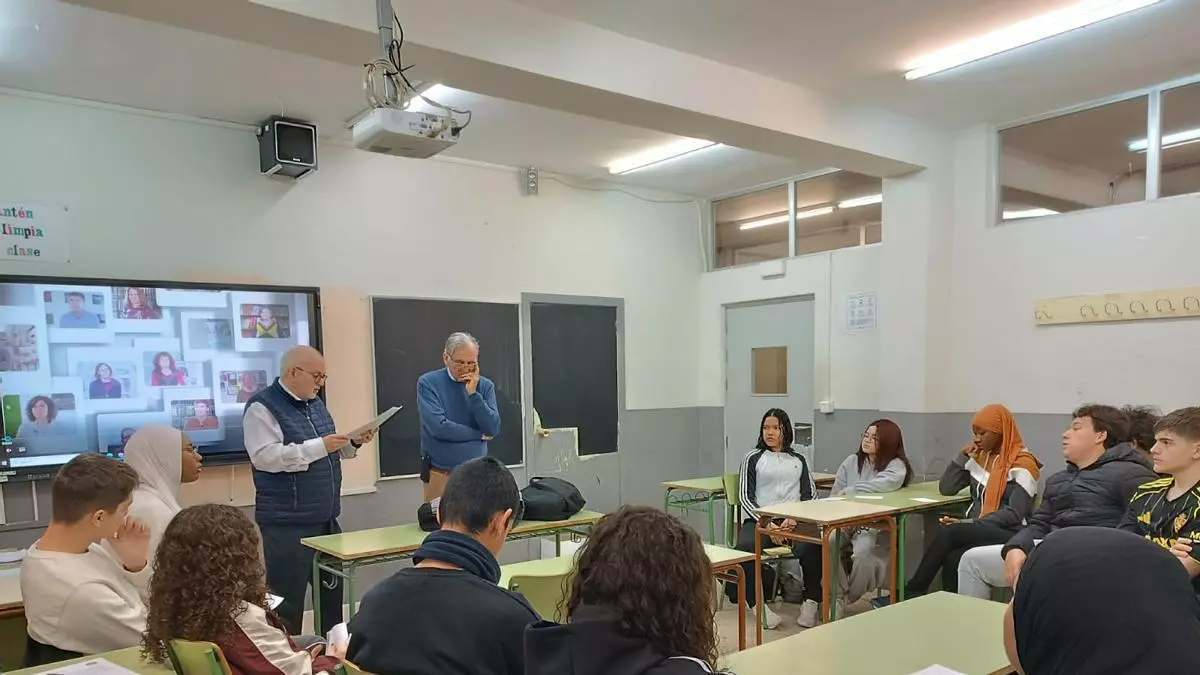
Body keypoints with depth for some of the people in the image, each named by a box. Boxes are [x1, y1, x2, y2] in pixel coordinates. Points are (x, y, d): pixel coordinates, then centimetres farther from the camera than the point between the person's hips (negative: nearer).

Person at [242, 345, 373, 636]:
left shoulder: (315, 403, 12)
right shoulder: (262, 407, -13)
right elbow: (264, 456, -24)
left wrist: (353, 442, 3)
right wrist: (320, 446, -25)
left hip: (326, 518, 8)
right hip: (287, 523, -8)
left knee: (332, 589, 17)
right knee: (288, 599, 1)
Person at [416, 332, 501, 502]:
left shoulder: (485, 385, 1)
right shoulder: (428, 383, -8)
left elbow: (493, 429, -8)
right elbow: (439, 428, -18)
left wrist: (473, 394, -16)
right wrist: (479, 435, -8)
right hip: (440, 474, -3)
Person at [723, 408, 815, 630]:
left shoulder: (798, 459, 21)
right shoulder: (753, 458, 12)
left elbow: (810, 493, 12)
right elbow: (745, 497, 4)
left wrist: (795, 517, -8)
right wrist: (767, 523, -11)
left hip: (793, 520, 1)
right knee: (744, 548, -36)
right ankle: (757, 603, -20)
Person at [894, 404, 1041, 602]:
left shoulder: (1022, 463, -5)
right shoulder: (979, 457, 17)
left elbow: (1015, 513, -13)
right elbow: (946, 489, 16)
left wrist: (970, 523, -22)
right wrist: (964, 455, 6)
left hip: (1008, 535, -5)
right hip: (976, 532, 5)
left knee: (949, 533, -32)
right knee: (953, 560, -32)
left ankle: (912, 593, -23)